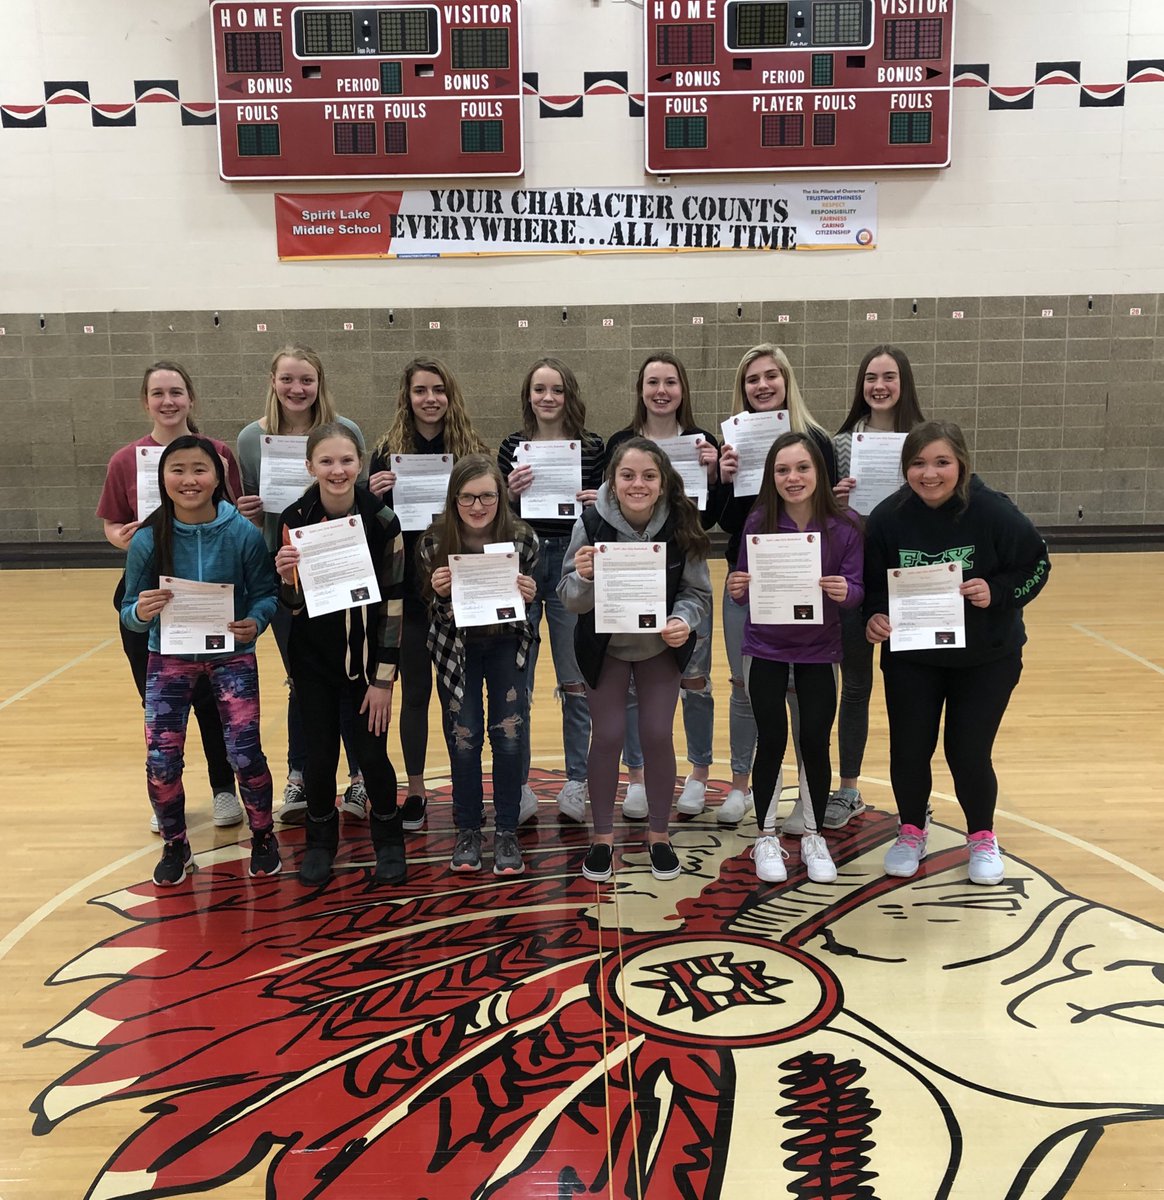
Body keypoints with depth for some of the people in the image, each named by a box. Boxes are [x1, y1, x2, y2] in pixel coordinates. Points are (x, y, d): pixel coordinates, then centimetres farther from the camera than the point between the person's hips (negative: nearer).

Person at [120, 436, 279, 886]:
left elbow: (265, 593, -6)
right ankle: (175, 845, 25)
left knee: (244, 753, -6)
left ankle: (262, 837, 23)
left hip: (231, 654, -1)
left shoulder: (243, 533, -15)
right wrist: (141, 612, -29)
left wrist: (255, 622, -26)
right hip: (169, 656, 1)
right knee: (161, 759, -3)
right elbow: (130, 612, -6)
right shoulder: (148, 539, -13)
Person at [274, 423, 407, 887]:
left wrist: (384, 677, -10)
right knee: (319, 756, 7)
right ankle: (320, 841, 31)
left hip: (366, 655, -1)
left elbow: (394, 602, -9)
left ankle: (388, 838, 27)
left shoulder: (381, 520, -13)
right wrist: (287, 578, -25)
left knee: (372, 754, 1)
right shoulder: (294, 520, -8)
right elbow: (294, 606, -2)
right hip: (312, 658, 2)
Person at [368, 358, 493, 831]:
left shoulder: (473, 449, 1)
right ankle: (416, 791, 24)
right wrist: (374, 495, -16)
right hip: (409, 590, 0)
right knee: (415, 691, 10)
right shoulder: (387, 452, 1)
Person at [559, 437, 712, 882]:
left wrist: (683, 620, -31)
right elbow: (572, 601, -17)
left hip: (661, 645, 1)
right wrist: (584, 577, -39)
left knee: (658, 735, 4)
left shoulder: (681, 525, -20)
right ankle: (603, 836, 23)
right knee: (608, 736, 3)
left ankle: (658, 834, 24)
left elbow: (697, 592, -11)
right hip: (605, 646, -1)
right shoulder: (591, 524, -22)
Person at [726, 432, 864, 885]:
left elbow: (856, 588, -10)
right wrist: (737, 588, -26)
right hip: (765, 646, 0)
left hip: (818, 648, 1)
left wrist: (845, 591, -31)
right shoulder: (759, 523, -12)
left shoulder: (844, 528, -12)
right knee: (772, 740, 2)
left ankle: (814, 838, 23)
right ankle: (766, 838, 20)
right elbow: (744, 584, -4)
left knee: (815, 741, 2)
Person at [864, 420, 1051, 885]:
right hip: (910, 658, 2)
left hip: (986, 658, -1)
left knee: (968, 754, 0)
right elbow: (872, 583, -2)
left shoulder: (993, 512, -17)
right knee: (908, 750, 2)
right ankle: (911, 832, 30)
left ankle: (982, 837, 30)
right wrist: (873, 616, -21)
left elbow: (1036, 566, -7)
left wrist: (996, 592, -24)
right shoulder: (888, 517, -12)